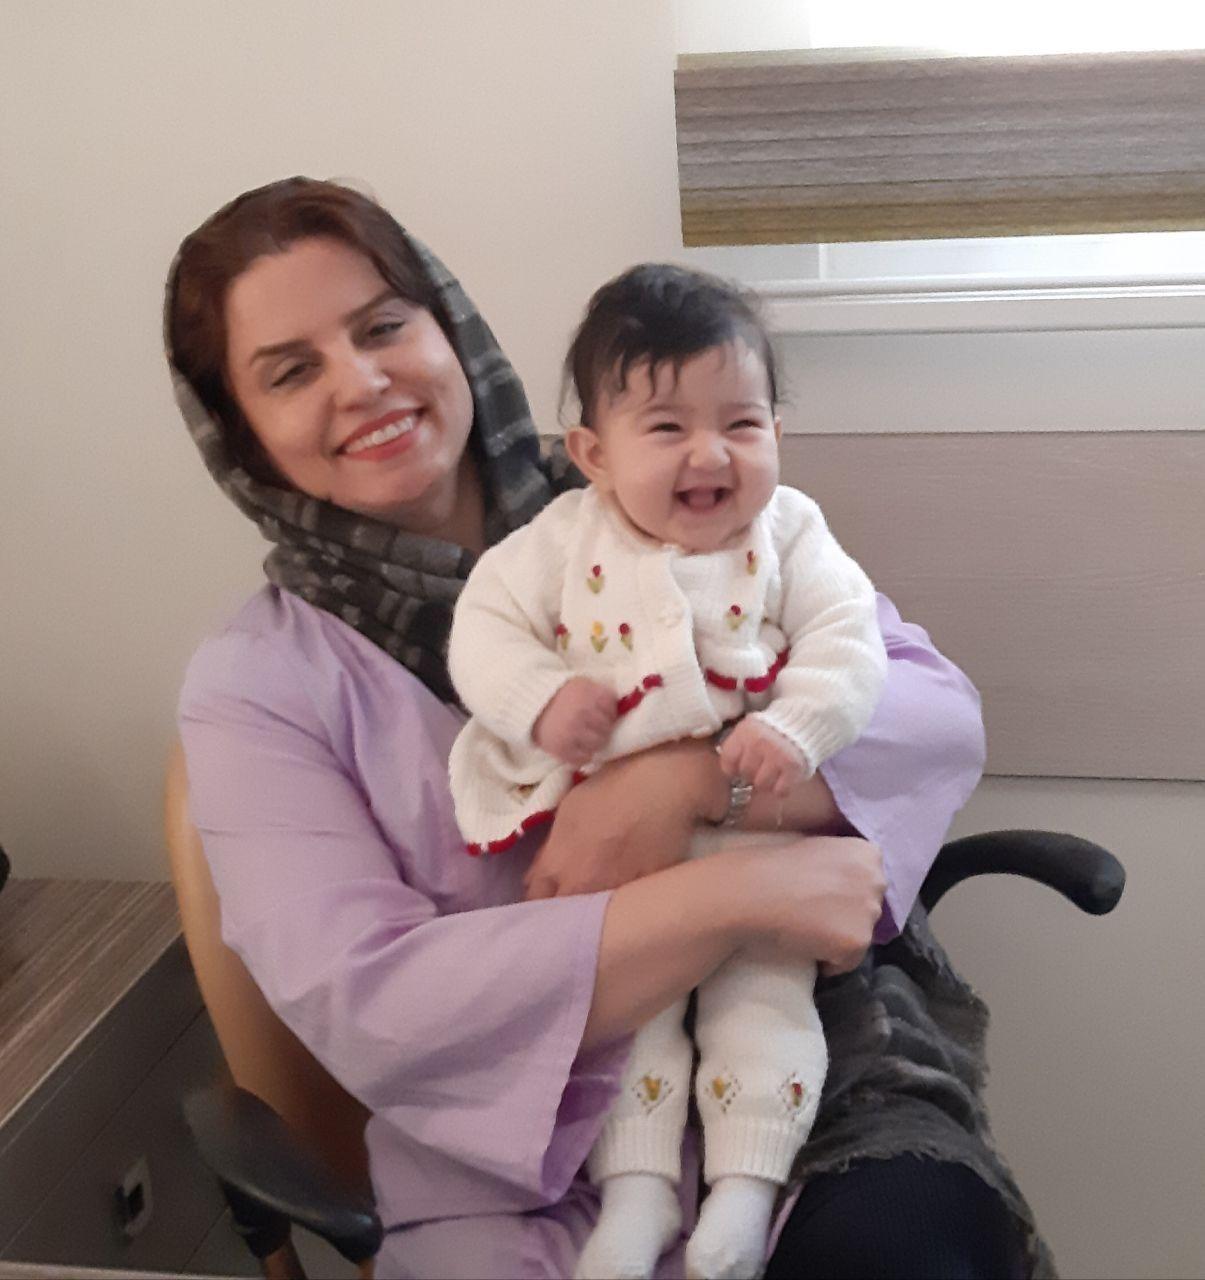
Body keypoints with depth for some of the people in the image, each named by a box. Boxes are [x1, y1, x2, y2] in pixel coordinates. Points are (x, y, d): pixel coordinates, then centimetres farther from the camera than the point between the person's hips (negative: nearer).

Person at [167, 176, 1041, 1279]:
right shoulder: (254, 682, 1)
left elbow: (943, 716, -1)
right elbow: (360, 1007, -12)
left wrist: (688, 776, -19)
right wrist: (734, 896, -19)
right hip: (520, 1167, 0)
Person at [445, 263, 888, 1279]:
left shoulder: (788, 533, -2)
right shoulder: (568, 536, -2)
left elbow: (848, 642, -9)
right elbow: (486, 623, -2)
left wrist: (796, 728, -27)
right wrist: (540, 698, -21)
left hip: (754, 831, 0)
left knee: (764, 988, -5)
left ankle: (746, 1184, 4)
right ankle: (637, 1186, 3)